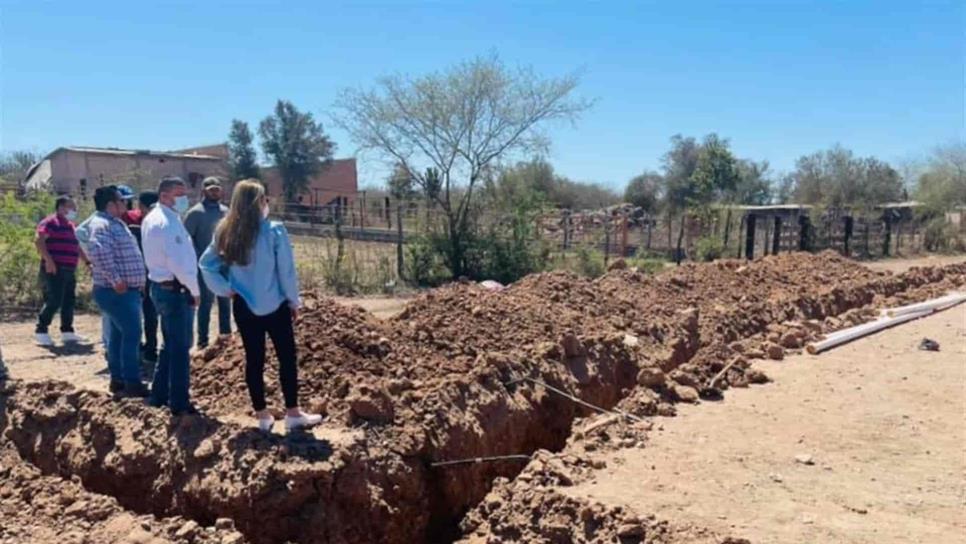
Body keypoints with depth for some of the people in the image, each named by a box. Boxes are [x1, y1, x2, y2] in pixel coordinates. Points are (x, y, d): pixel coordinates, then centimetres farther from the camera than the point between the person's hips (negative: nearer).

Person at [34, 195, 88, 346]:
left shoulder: (70, 225, 20)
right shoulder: (50, 222, -7)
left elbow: (76, 246, 29)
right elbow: (38, 240, -19)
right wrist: (48, 260, -26)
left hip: (70, 270, 9)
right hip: (54, 270, -9)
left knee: (68, 302, 10)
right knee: (53, 302, -10)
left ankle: (67, 332, 17)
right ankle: (41, 331, 1)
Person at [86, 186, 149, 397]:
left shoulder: (115, 223, 18)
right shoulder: (102, 225, -15)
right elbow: (96, 250, -34)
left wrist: (137, 280, 20)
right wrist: (115, 278, -30)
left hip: (126, 291, 10)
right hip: (117, 292, -10)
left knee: (119, 334, 14)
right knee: (132, 333, -10)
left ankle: (118, 379, 23)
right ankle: (132, 383, -5)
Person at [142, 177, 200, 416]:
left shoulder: (153, 218, 14)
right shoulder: (167, 223, -19)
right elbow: (177, 263, -25)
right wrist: (194, 289, -13)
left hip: (162, 286, 10)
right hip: (175, 290, -10)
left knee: (170, 345, 20)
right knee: (180, 347, -2)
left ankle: (159, 395, 28)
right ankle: (179, 403, 6)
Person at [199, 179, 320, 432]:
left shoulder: (226, 233, 0)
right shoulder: (274, 231, -13)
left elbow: (206, 264, 3)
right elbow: (286, 271, -10)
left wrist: (225, 289, 5)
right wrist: (294, 301, 0)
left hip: (244, 306, 5)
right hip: (275, 305, -4)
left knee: (254, 359, 11)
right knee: (287, 357, 7)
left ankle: (262, 415, 20)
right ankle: (292, 413, 12)